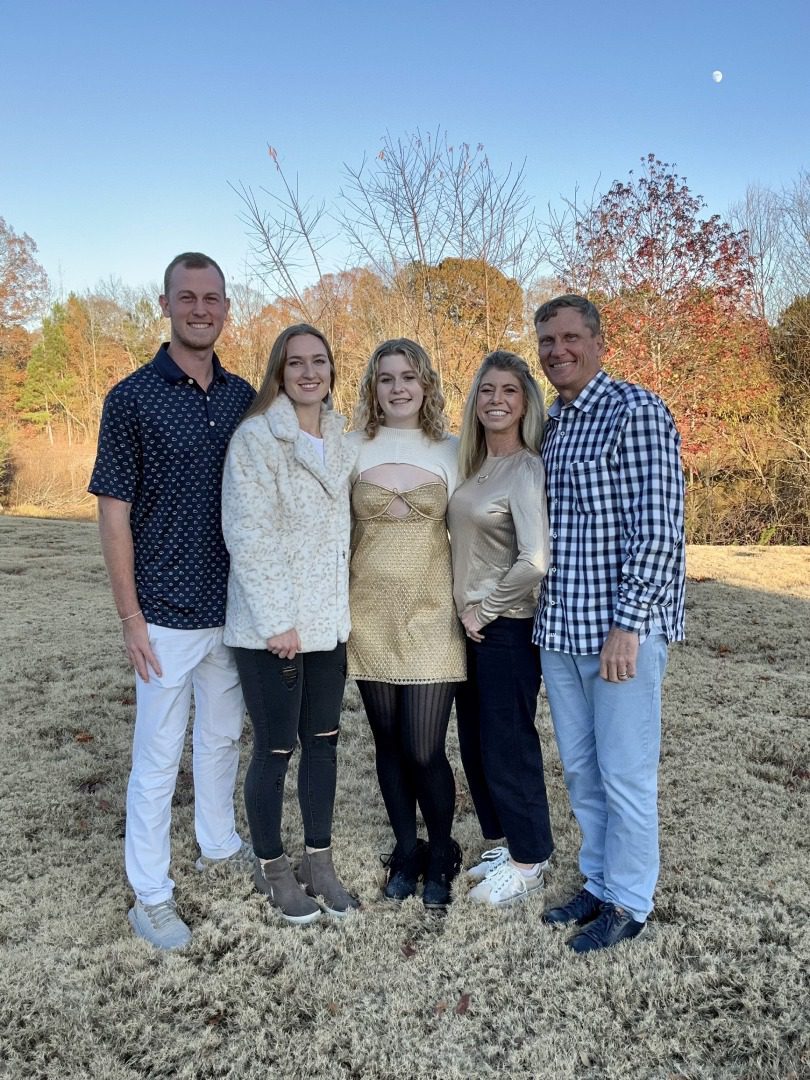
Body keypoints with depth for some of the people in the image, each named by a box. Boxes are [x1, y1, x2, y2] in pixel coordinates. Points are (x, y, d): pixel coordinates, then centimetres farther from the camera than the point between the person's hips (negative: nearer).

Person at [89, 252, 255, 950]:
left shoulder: (244, 397, 6)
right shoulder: (133, 397, -8)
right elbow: (114, 511, -8)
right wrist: (130, 616, -11)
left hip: (234, 608, 5)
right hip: (167, 612, -5)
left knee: (223, 737, 20)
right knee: (158, 756, 7)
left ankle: (220, 844, 41)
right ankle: (151, 894, 23)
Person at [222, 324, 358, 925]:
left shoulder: (340, 437, 9)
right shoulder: (256, 437, -10)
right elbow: (248, 536, -15)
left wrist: (343, 606, 7)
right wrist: (276, 621, -17)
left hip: (329, 621, 6)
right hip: (271, 626, -6)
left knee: (323, 743, 14)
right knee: (275, 750, 6)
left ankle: (319, 859, 31)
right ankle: (271, 866, 27)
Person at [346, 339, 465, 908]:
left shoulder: (451, 450, 2)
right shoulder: (352, 448, 3)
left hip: (431, 610, -1)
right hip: (371, 610, 2)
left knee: (424, 750, -3)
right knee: (389, 744, 11)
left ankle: (440, 858, 23)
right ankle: (406, 851, 32)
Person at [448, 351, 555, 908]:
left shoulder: (527, 469, -16)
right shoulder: (474, 466, 8)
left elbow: (534, 562, -25)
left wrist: (485, 609, -15)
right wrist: (467, 608, 7)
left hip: (507, 628, -8)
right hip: (473, 625, 8)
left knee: (508, 746, 5)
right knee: (475, 743, 16)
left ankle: (529, 861, 25)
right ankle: (506, 843, 35)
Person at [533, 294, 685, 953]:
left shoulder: (636, 411, -10)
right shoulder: (550, 425, 14)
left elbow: (659, 530, -16)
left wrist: (627, 626, -19)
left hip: (620, 630, -7)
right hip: (560, 629, 8)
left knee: (625, 774, 6)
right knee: (580, 770, 17)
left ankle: (629, 903, 24)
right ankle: (599, 883, 35)